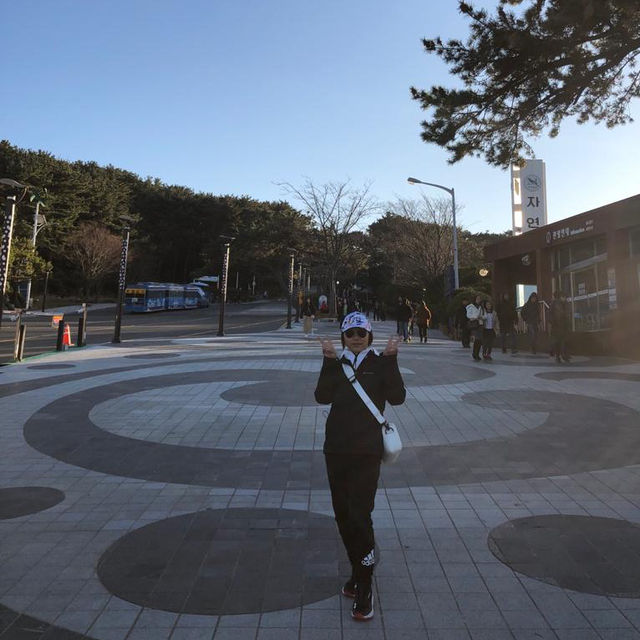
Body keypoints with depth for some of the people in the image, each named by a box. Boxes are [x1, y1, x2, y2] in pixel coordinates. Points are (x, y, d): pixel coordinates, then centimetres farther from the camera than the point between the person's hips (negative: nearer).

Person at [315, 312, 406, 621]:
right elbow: (323, 396, -9)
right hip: (336, 448, 4)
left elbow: (397, 397, -13)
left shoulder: (379, 363, 1)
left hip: (367, 450, -4)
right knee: (342, 514, 13)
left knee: (360, 515, -7)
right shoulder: (336, 363, 7)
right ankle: (358, 570, 34)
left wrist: (390, 359, -19)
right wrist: (329, 361, -16)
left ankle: (364, 589, 8)